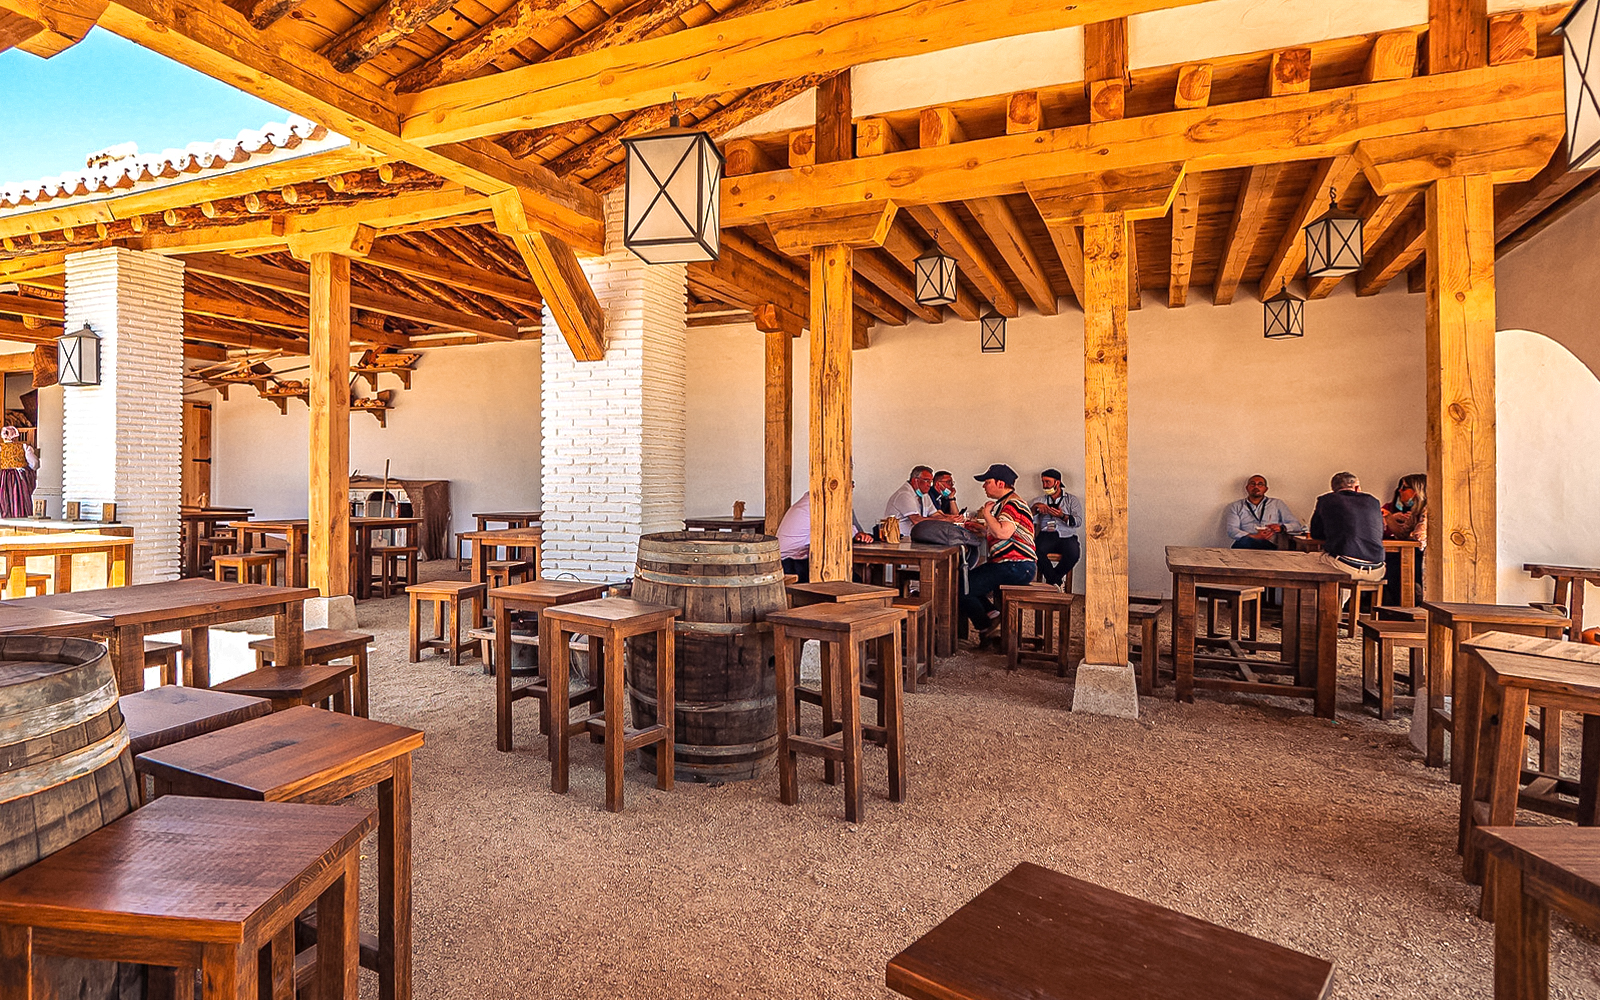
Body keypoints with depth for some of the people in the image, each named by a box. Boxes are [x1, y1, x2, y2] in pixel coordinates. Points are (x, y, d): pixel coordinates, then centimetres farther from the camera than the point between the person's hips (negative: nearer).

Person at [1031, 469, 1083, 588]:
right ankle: (1056, 583, -20)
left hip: (1066, 536, -1)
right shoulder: (1039, 500, 21)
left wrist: (1062, 516, -18)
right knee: (1036, 550, -34)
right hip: (1046, 535, 1)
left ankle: (1051, 580, -14)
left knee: (1074, 553, -34)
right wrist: (1036, 508, -12)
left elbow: (1078, 521, 0)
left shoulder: (1072, 500, 15)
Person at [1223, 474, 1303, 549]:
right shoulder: (1236, 506, 19)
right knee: (1245, 541, -40)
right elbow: (1231, 530, 4)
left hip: (1270, 545, 1)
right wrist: (1254, 537, -15)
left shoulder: (1277, 504, 23)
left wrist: (1281, 527, -7)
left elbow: (1297, 525, 19)